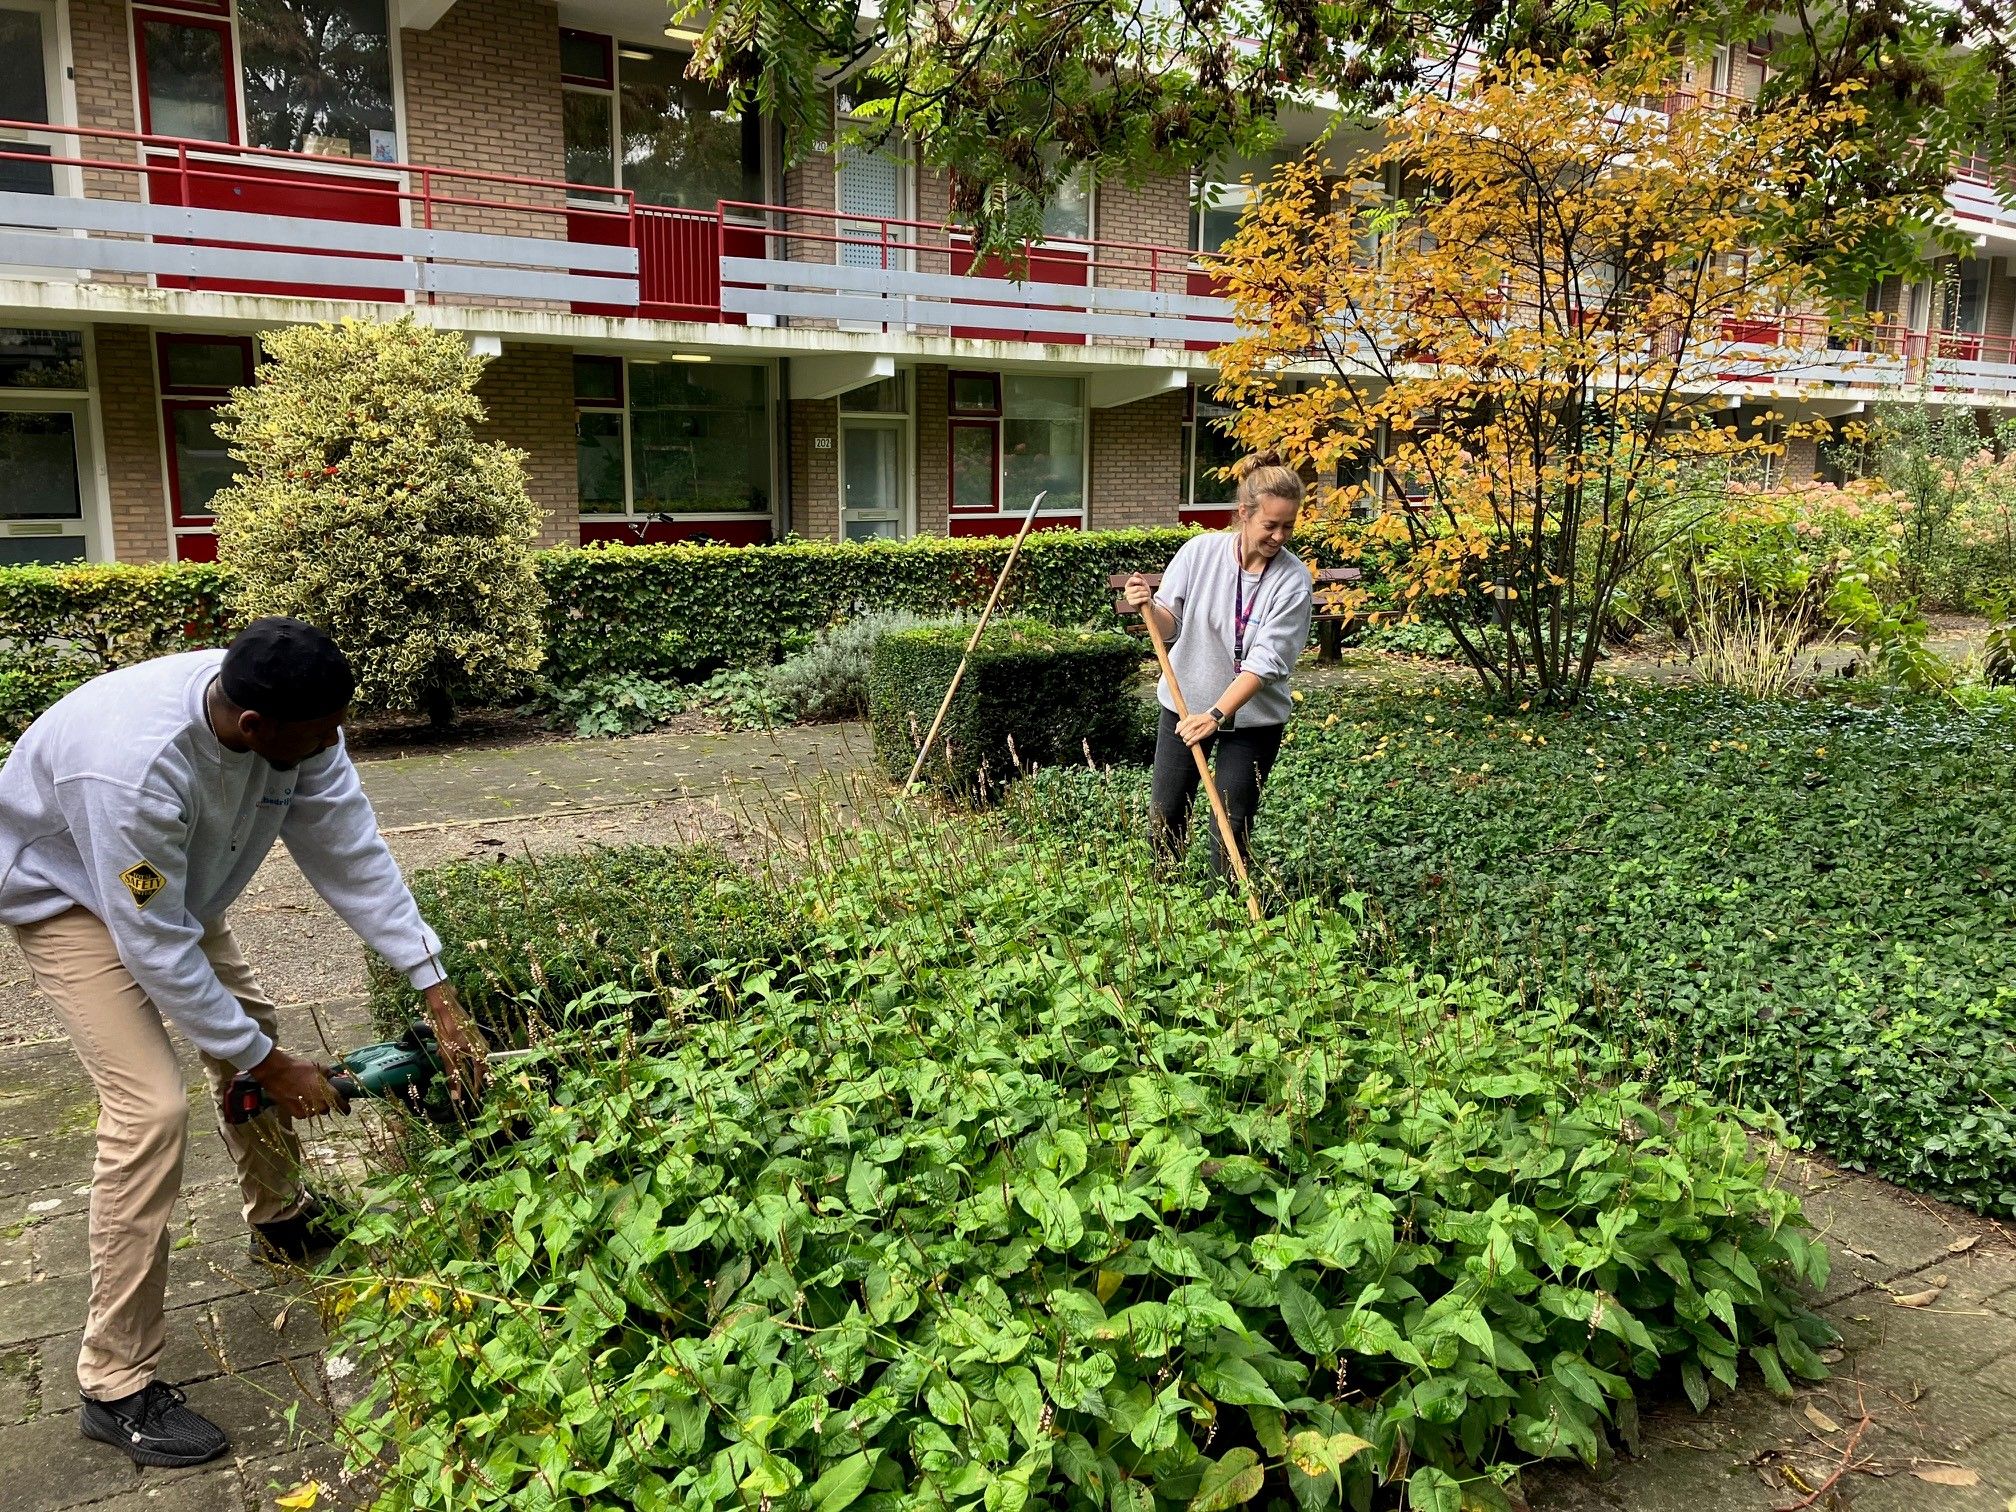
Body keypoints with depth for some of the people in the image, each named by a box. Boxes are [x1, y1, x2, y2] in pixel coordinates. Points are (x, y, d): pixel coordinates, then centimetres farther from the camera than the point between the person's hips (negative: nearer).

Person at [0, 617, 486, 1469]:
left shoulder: (293, 724, -25)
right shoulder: (135, 768, -43)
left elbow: (352, 856, -19)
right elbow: (156, 952, -33)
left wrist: (438, 997, -21)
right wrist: (273, 1069, -24)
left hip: (171, 881, 7)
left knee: (250, 1025, 15)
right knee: (152, 1109, -17)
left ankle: (281, 1223, 42)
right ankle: (115, 1387, -3)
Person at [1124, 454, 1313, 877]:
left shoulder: (1293, 580, -16)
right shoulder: (1200, 551, -11)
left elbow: (1267, 661, -21)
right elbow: (1171, 624, -4)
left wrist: (1217, 715, -30)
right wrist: (1149, 607, -27)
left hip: (1253, 718, -2)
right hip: (1185, 701, 2)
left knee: (1232, 829, 2)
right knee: (1166, 815, 12)